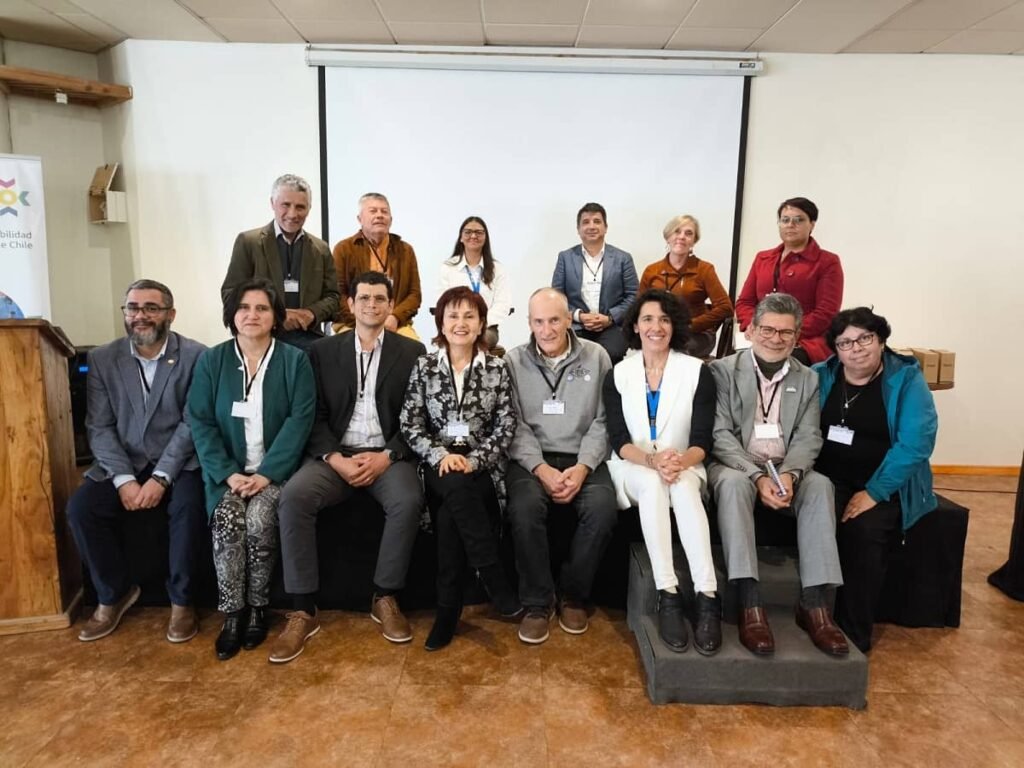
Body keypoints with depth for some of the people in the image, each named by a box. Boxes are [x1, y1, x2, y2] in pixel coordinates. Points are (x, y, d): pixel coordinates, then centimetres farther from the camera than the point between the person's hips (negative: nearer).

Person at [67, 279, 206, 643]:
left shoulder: (196, 356, -7)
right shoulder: (102, 358, 3)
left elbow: (192, 424, -11)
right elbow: (99, 427, -2)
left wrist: (161, 478, -21)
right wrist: (124, 479, -15)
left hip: (178, 463, -3)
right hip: (122, 464, 4)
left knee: (188, 507, -31)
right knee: (80, 507, -20)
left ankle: (181, 601, -9)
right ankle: (114, 593, 4)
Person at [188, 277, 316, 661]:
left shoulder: (295, 360, 0)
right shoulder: (211, 361, 6)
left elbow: (300, 420, -8)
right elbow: (201, 423, 0)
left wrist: (267, 473, -18)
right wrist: (227, 473, -14)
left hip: (275, 470, -1)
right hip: (228, 471, 2)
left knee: (259, 519, -27)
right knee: (227, 519, -25)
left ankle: (257, 608, -6)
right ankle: (232, 613, -10)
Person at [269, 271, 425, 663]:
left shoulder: (412, 352, 6)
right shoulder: (323, 351, 9)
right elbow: (315, 416, 4)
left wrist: (386, 456, -14)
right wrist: (335, 459, -13)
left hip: (388, 455, -1)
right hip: (336, 455, 1)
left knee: (407, 501, -32)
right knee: (293, 497, -27)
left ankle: (386, 598, -11)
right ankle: (304, 610, -16)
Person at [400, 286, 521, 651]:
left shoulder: (496, 367, 5)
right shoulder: (424, 366, 6)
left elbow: (505, 427, 0)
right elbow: (409, 424, 2)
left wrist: (473, 461, -15)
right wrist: (441, 455, -15)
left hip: (482, 467, 0)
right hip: (438, 465, 0)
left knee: (451, 513, -29)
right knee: (458, 489, -34)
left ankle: (448, 608, -15)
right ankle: (494, 577, -22)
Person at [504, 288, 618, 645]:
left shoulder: (596, 357, 4)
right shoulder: (513, 361, 3)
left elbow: (602, 421, 1)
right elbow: (514, 425, -2)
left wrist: (583, 467, -13)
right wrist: (541, 469, -16)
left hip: (582, 459, 1)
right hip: (532, 458, 0)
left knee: (603, 507, -28)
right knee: (525, 507, -31)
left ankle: (574, 595, -3)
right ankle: (537, 602, -9)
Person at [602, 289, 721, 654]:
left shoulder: (697, 371, 0)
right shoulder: (618, 374, 2)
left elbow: (702, 441, -6)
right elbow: (619, 442, -6)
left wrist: (681, 461, -29)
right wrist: (653, 461, -27)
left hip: (683, 468, 0)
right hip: (634, 470, 0)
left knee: (682, 486, -35)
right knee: (653, 483, -35)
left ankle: (707, 598, -37)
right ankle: (667, 595, -34)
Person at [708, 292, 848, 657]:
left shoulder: (808, 379, 10)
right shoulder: (723, 370, -1)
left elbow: (808, 438, 2)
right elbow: (720, 434, -9)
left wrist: (788, 474, -20)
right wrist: (758, 476, -22)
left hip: (786, 470, 3)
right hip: (734, 466, -3)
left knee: (820, 485, -27)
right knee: (734, 484, -36)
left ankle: (814, 604, -25)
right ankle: (750, 605, -37)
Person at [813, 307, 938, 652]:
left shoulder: (907, 380, -3)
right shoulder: (819, 377, 6)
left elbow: (915, 443, -13)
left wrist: (874, 492, -20)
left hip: (885, 486, -2)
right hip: (828, 480, 2)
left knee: (864, 530, -29)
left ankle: (855, 634, -12)